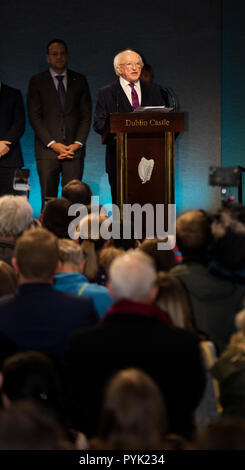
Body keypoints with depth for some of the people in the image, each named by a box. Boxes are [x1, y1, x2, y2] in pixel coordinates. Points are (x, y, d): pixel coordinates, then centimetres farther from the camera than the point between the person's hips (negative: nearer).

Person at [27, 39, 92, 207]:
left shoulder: (79, 80, 13)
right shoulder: (37, 81, 7)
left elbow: (86, 115, 10)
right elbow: (34, 116, 1)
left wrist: (78, 143, -4)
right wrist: (53, 144, -9)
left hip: (74, 149, 1)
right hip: (47, 149, -1)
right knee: (48, 199, -3)